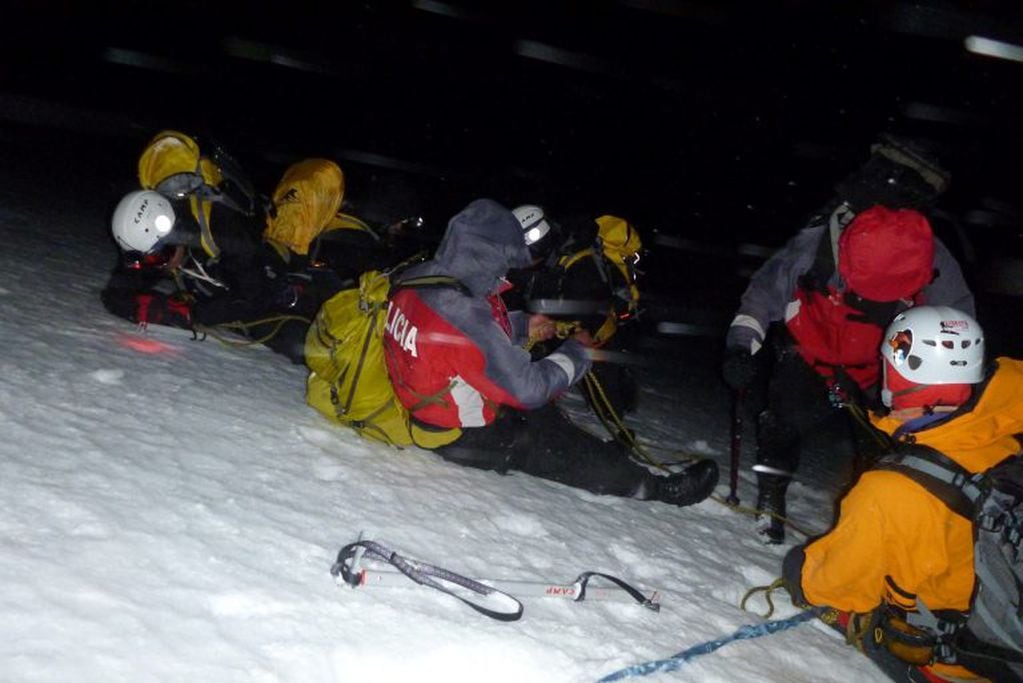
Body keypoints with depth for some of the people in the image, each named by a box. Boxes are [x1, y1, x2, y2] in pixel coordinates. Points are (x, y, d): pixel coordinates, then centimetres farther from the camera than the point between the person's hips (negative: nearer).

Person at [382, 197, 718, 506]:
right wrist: (577, 352, -10)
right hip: (461, 437, -8)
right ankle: (655, 488, 19)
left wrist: (522, 325, 11)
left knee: (540, 414, 22)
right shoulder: (465, 313, -35)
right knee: (560, 449, 4)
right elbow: (529, 388, -26)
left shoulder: (416, 277, -8)